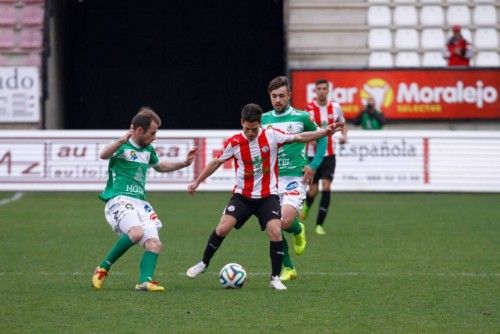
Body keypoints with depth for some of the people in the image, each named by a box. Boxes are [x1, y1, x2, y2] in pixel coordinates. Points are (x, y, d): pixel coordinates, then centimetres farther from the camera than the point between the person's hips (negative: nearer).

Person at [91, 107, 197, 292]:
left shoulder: (148, 149, 18)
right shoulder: (123, 146, -6)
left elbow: (160, 166, 39)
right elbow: (103, 155, -29)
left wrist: (184, 163, 30)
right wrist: (121, 141, -44)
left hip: (140, 202, 8)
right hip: (119, 200, -8)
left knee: (155, 244, -9)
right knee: (136, 232, -31)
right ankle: (103, 268, -16)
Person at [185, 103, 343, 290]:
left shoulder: (271, 136, -8)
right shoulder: (234, 143, -6)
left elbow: (300, 137, -5)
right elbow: (217, 162, 8)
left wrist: (325, 132, -15)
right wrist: (197, 182, 11)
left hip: (268, 196, -1)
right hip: (242, 195, 1)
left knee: (275, 231, -18)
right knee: (223, 228, -12)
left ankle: (275, 278, -5)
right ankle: (203, 264, 11)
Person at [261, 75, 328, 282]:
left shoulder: (301, 117, -2)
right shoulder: (264, 119, 7)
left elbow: (321, 139, 10)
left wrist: (313, 166, 0)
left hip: (295, 178, -4)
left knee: (285, 222, -22)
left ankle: (298, 230, 15)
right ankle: (288, 268, 16)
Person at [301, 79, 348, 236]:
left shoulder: (335, 107, 2)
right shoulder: (309, 109, -7)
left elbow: (343, 124, 18)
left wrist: (344, 135, -2)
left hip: (329, 154, 1)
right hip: (313, 154, -1)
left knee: (326, 188, -10)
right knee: (313, 191, 1)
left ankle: (319, 224, -2)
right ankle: (307, 205, 39)